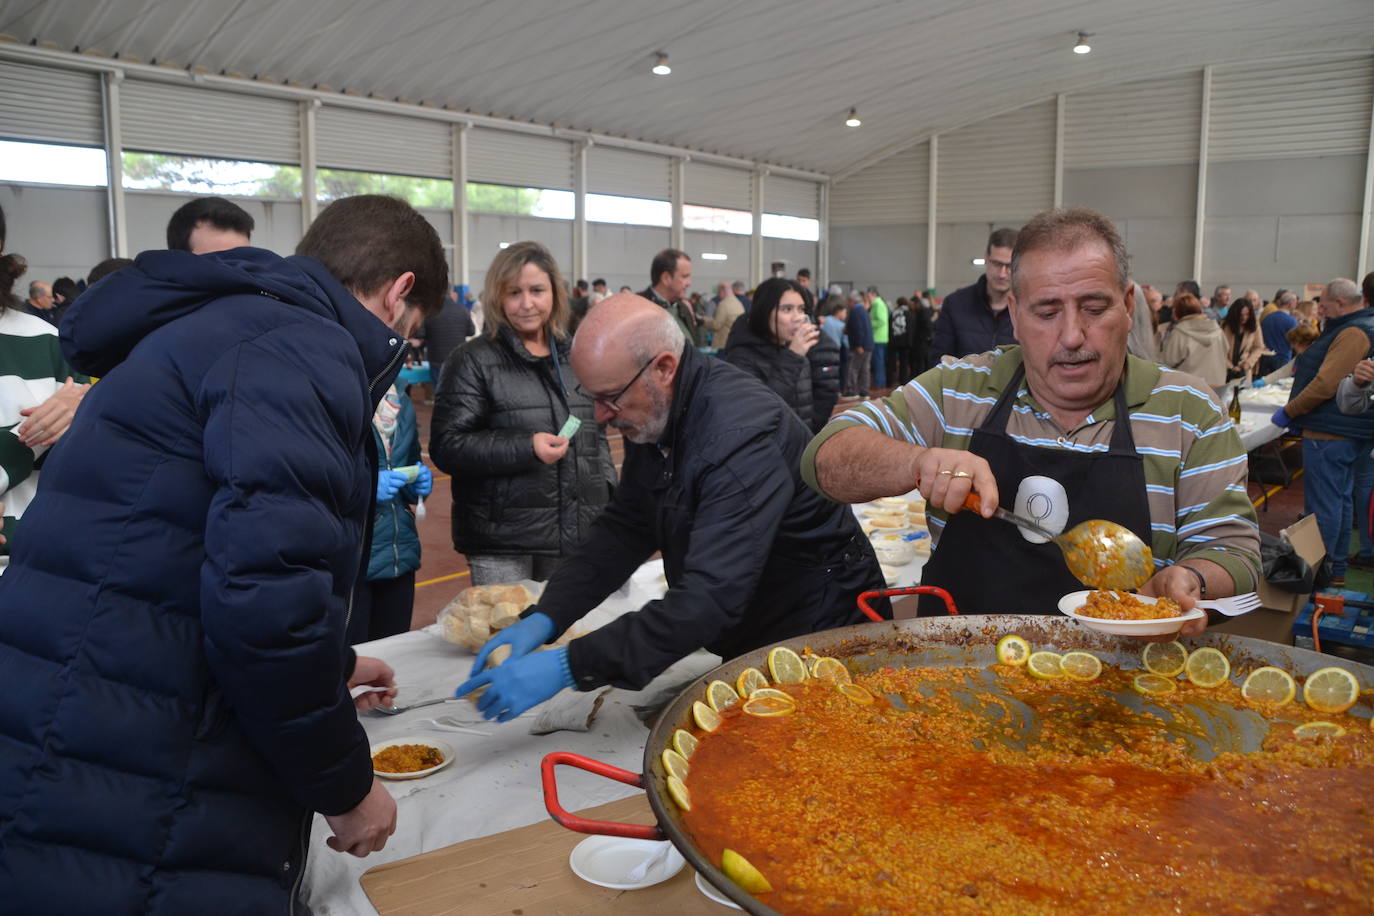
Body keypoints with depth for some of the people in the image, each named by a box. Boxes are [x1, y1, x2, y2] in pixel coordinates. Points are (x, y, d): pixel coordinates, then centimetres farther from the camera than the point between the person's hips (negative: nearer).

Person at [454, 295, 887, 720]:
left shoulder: (742, 436, -34)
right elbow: (624, 527, 1)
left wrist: (569, 667, -41)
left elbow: (710, 600, -41)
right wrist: (543, 618, -11)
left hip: (820, 634, -7)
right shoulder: (653, 413, -6)